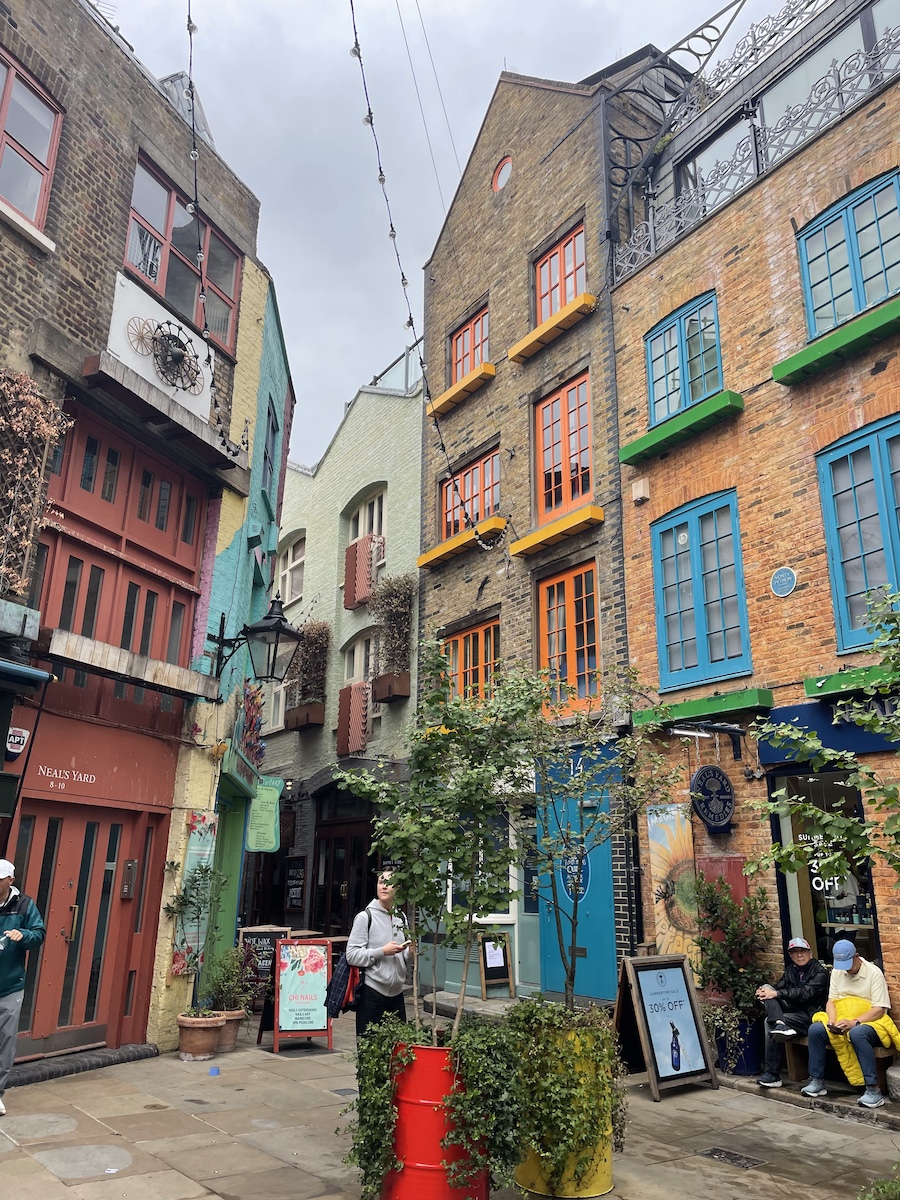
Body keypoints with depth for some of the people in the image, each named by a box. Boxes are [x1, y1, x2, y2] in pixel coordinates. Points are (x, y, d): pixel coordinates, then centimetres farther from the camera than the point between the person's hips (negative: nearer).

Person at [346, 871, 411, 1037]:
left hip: (396, 992, 6)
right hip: (372, 993, -5)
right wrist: (382, 951, -19)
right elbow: (352, 955, -14)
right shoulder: (365, 917, -9)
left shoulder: (400, 919, 9)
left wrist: (409, 951, -2)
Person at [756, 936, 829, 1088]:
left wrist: (777, 994, -26)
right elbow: (778, 986, 6)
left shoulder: (820, 973, -6)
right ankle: (780, 1024, -37)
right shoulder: (790, 970, 15)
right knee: (767, 988, -16)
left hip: (809, 1014, -6)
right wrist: (765, 991, -19)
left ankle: (773, 1074, -23)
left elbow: (805, 993, -20)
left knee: (769, 1022, -27)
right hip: (792, 1009, 6)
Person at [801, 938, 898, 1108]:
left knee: (857, 1033, -40)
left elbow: (879, 1009, -16)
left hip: (870, 1023, -5)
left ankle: (873, 1089, -31)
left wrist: (854, 1022, -27)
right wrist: (832, 1020, -15)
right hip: (843, 1022, 5)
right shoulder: (837, 972, 6)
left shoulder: (874, 973, -12)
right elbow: (831, 1000, 7)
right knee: (815, 1029, -21)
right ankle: (817, 1081, -9)